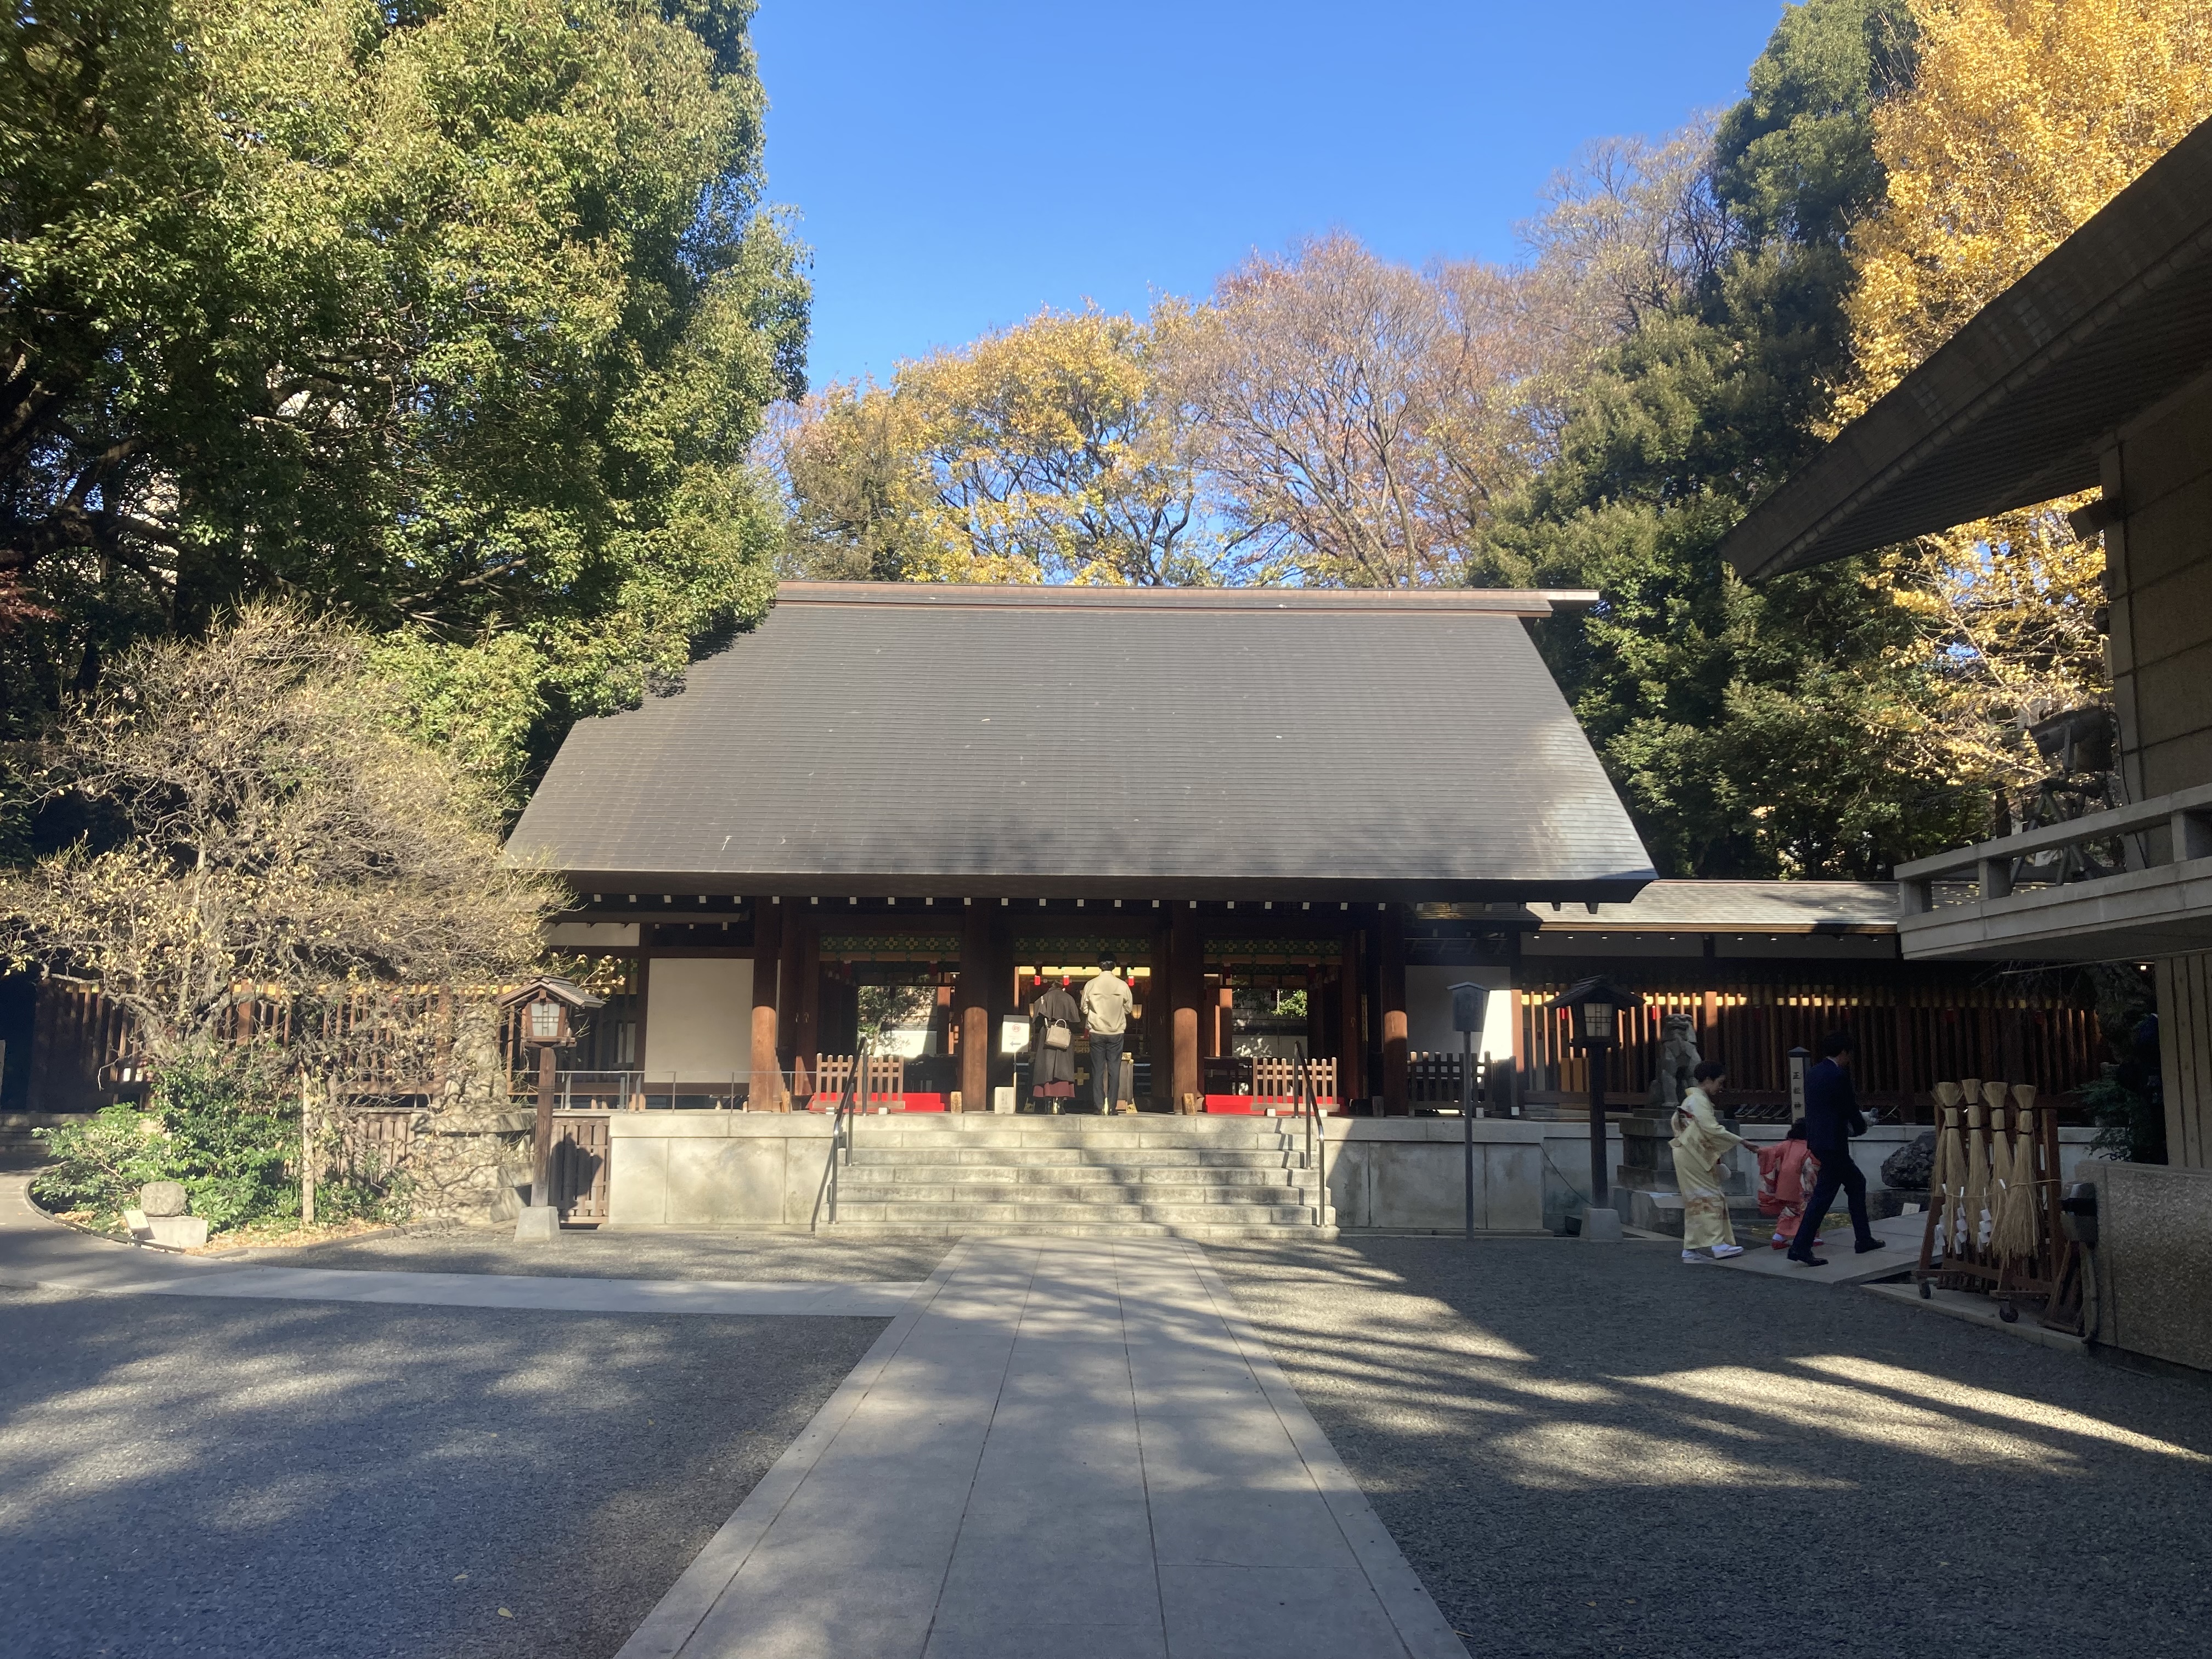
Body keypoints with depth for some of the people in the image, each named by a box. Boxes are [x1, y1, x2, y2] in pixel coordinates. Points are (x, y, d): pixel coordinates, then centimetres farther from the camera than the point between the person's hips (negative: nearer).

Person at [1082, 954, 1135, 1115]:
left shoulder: (1091, 985, -7)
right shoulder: (1122, 985, -7)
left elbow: (1084, 1009, 1)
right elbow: (1129, 1008, 3)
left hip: (1096, 1031, 0)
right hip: (1116, 1032, 0)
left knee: (1098, 1070, 5)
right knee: (1114, 1070, 5)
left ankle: (1100, 1107, 2)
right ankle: (1111, 1106, 2)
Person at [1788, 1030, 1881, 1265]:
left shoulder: (1812, 1074, 11)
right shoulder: (1838, 1075, -15)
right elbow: (1850, 1107, -10)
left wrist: (1851, 1124, 17)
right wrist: (1861, 1127, 10)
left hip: (1816, 1140, 9)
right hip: (1833, 1143, -9)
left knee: (1857, 1182, 21)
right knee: (1824, 1194, -5)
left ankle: (1863, 1239, 27)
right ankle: (1800, 1246, -7)